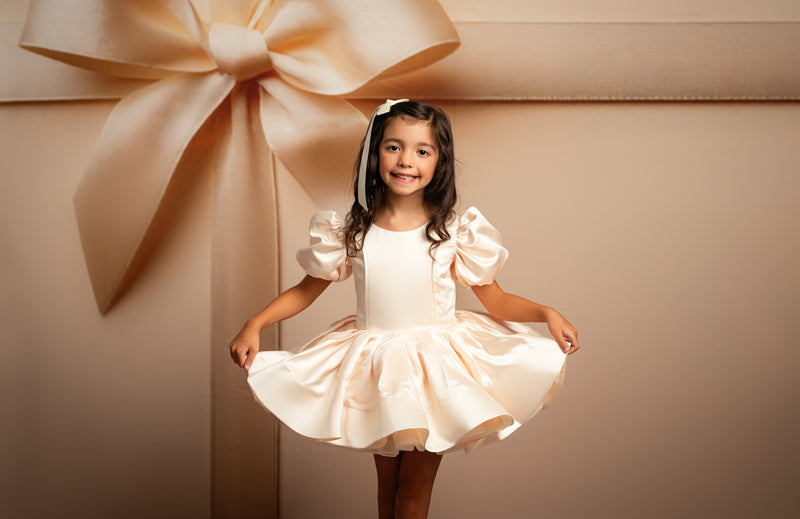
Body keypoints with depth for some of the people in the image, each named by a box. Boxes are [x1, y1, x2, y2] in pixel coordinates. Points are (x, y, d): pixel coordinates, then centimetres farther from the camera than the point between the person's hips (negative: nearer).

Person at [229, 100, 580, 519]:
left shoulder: (453, 233, -10)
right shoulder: (351, 233, -8)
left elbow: (495, 300, -5)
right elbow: (304, 292, 2)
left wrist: (546, 313, -21)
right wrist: (254, 324, -10)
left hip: (435, 371, -1)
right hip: (376, 369, 1)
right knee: (387, 485, 16)